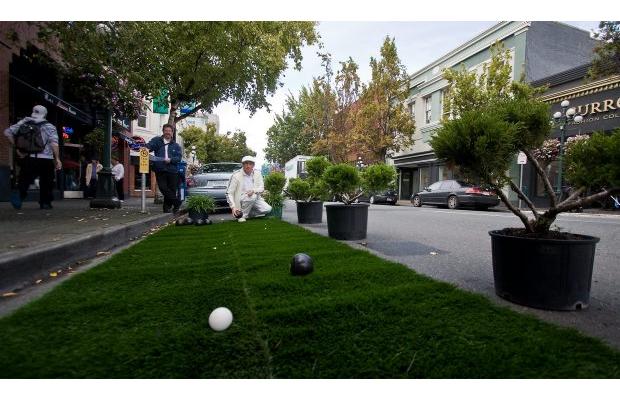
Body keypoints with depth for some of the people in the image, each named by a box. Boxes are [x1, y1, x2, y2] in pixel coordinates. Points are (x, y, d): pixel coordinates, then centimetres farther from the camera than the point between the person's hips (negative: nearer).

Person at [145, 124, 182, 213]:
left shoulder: (176, 145, 14)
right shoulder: (157, 140, 13)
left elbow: (179, 158, 3)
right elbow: (149, 145, -6)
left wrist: (170, 160, -15)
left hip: (172, 171, 1)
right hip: (160, 170, -1)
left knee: (172, 189, 1)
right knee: (163, 188, -12)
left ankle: (167, 207, 14)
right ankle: (177, 202, 3)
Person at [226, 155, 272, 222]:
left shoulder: (257, 173, -1)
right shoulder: (236, 175, -13)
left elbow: (261, 188, -3)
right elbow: (229, 193, -13)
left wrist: (253, 191, -26)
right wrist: (233, 207, -27)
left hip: (255, 199, 5)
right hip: (240, 199, -4)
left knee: (268, 209, -15)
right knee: (253, 197, -34)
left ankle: (249, 214, 7)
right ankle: (242, 215, -15)